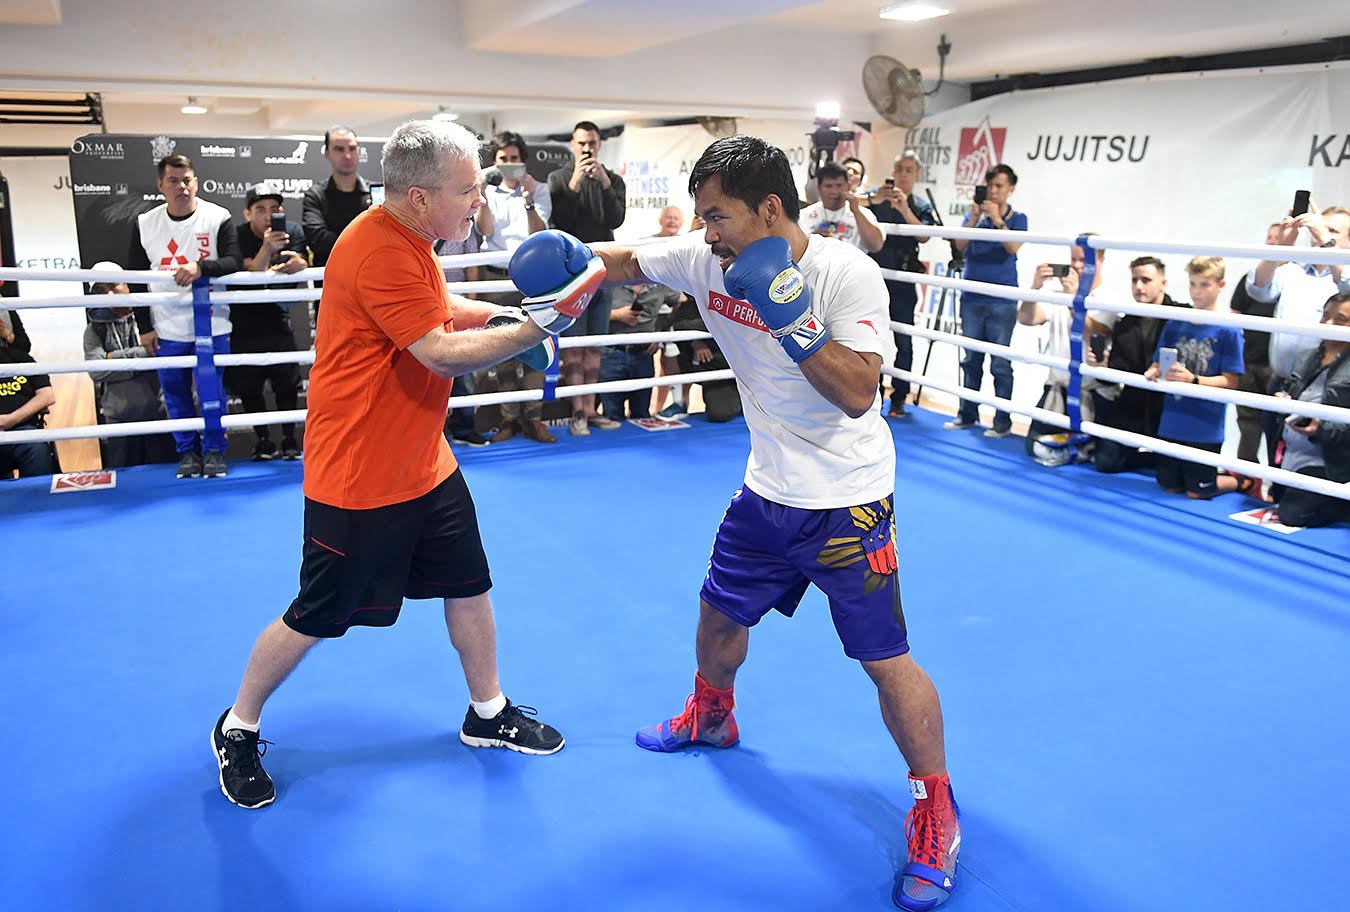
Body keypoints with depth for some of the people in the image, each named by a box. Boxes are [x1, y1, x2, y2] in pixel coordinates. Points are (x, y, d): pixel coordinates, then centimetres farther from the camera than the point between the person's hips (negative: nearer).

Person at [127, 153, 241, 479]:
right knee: (175, 394, 10)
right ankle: (188, 451, 25)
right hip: (167, 329, 3)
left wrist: (201, 266, -31)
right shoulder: (144, 224, 3)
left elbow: (233, 261, -12)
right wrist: (144, 326, 4)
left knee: (212, 393, 3)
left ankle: (214, 450, 20)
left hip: (211, 326, -2)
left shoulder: (218, 217, -5)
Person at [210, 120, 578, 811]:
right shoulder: (378, 253, -26)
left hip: (423, 463, 9)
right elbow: (442, 353, -27)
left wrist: (513, 313, 7)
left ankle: (488, 714, 34)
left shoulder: (409, 241, 6)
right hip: (358, 480, -9)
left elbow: (440, 308, 22)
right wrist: (537, 329, -27)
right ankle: (237, 730, 30)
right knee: (315, 618, 6)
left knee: (469, 586, 15)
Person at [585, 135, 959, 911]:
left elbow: (857, 393, -27)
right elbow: (628, 261, 7)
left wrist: (791, 318, -33)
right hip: (767, 492, 6)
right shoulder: (708, 261, -6)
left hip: (847, 503, -6)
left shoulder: (849, 274, -20)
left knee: (886, 660, -3)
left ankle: (937, 809, 18)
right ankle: (712, 716, 51)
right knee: (721, 614, 19)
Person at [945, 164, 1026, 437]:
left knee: (1000, 363, -4)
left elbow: (1013, 247, -13)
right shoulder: (975, 214, 12)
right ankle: (967, 414, 17)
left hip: (1002, 303, -3)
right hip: (972, 299, 3)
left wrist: (997, 219, -18)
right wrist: (974, 217, -12)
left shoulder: (1017, 218, 4)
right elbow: (960, 246, -1)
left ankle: (1003, 420, 3)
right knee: (971, 360, 8)